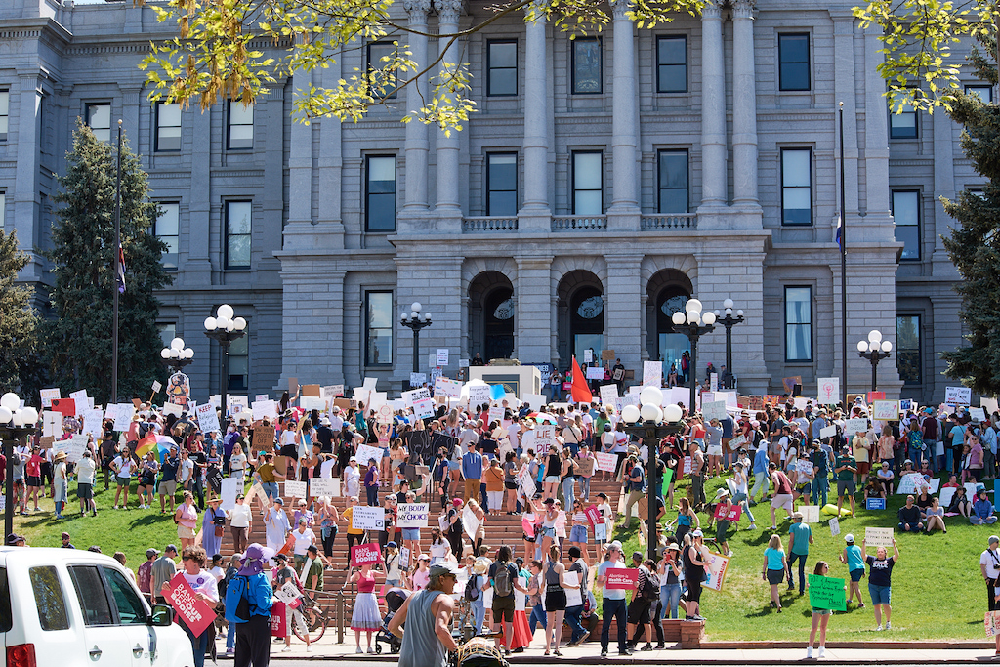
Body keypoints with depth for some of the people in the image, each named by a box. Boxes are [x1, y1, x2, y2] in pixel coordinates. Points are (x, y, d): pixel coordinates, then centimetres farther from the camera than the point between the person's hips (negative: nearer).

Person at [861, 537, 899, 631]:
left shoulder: (889, 561, 9)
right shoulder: (872, 560, 12)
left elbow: (896, 556, -5)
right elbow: (863, 556, 5)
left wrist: (894, 545, -15)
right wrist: (863, 545, -7)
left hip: (885, 587, -2)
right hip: (873, 587, 2)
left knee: (886, 605, -11)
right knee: (877, 606, 2)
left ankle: (888, 621, 15)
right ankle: (879, 625, 5)